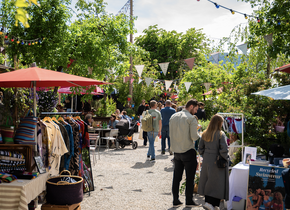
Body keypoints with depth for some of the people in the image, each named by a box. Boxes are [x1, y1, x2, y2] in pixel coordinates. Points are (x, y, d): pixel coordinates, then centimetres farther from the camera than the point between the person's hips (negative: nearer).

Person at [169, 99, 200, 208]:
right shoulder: (191, 118, -12)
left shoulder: (173, 117, 8)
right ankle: (189, 201, 11)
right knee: (190, 177, 5)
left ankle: (175, 201, 16)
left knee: (176, 177, 11)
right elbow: (194, 136, -16)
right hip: (188, 151, -6)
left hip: (176, 151, 6)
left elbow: (170, 134, 12)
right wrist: (202, 137, 3)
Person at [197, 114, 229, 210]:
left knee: (208, 181, 15)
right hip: (217, 162, -6)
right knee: (217, 182, 4)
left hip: (206, 161, 6)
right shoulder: (221, 134, -15)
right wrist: (225, 159, -3)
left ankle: (208, 201, 23)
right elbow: (224, 150, -19)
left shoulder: (204, 134, 2)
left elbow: (200, 149, 6)